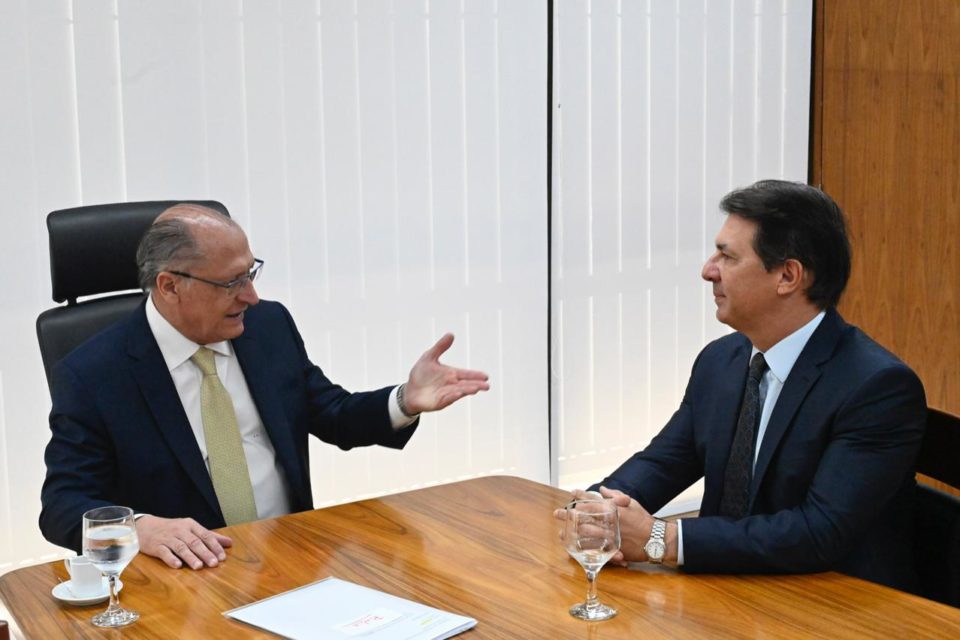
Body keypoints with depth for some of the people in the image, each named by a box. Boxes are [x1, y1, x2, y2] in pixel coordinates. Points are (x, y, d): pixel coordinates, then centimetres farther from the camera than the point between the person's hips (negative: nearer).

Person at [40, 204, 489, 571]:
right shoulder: (92, 374, -7)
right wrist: (142, 526, -29)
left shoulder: (270, 325, 6)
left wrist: (406, 401, -3)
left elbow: (333, 417, 17)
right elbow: (62, 505, -8)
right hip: (190, 574, -3)